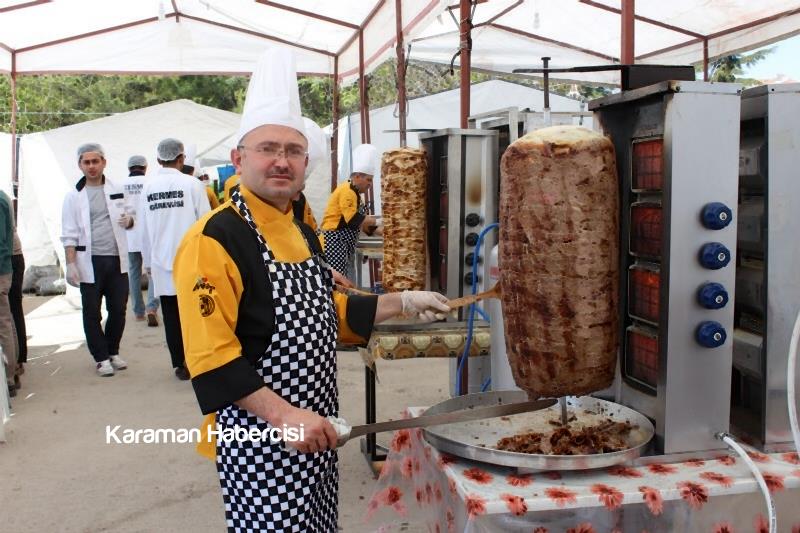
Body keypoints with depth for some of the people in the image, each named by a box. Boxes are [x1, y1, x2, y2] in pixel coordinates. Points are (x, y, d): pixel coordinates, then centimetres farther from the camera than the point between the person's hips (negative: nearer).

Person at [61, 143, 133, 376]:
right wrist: (71, 263, -11)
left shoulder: (117, 191, 8)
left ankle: (113, 352, 25)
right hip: (90, 261, -3)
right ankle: (101, 357, 15)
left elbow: (129, 215, 20)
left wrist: (128, 220, -4)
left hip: (117, 259, 3)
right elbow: (69, 234, -3)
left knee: (118, 309, 8)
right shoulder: (74, 196, 0)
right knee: (92, 313, 3)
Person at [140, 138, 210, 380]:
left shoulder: (148, 188, 2)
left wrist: (149, 262, 16)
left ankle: (180, 364, 12)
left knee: (172, 316, 7)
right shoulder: (191, 184, -7)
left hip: (162, 263, 3)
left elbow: (145, 230, 6)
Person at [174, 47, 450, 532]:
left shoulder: (302, 233, 10)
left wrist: (403, 303, 15)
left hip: (316, 432, 9)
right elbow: (211, 356, -23)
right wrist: (282, 416, -28)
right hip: (258, 438, -9)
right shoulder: (215, 240, -18)